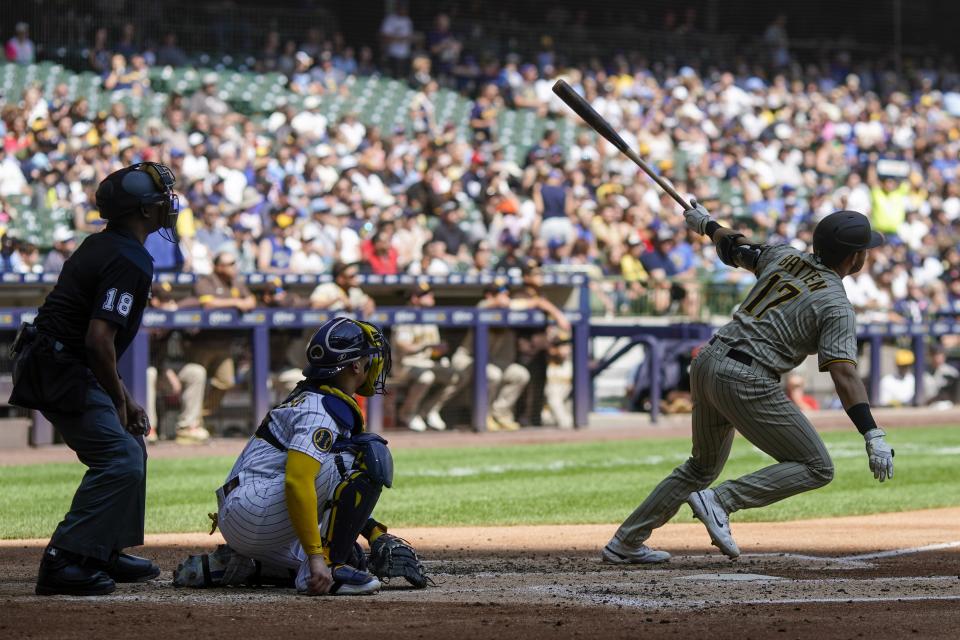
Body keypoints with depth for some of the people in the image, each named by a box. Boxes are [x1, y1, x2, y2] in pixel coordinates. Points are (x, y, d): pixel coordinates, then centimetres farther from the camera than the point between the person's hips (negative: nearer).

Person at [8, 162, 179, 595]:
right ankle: (64, 563, -19)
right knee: (121, 460, -15)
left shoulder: (102, 246, 15)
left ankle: (105, 553, 26)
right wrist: (118, 399, -13)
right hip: (63, 375, -11)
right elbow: (99, 339, -26)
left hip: (56, 366, 11)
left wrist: (122, 396, 20)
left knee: (128, 449, 20)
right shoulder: (130, 261, -18)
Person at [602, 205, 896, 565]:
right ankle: (720, 502, -12)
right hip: (747, 381, -8)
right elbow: (843, 375, -20)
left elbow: (737, 248, 29)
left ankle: (626, 543, 25)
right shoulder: (835, 306, -9)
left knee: (704, 466, 26)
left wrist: (706, 225, 50)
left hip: (707, 362, 8)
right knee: (817, 469, -1)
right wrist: (873, 435, -26)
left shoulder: (785, 256, 11)